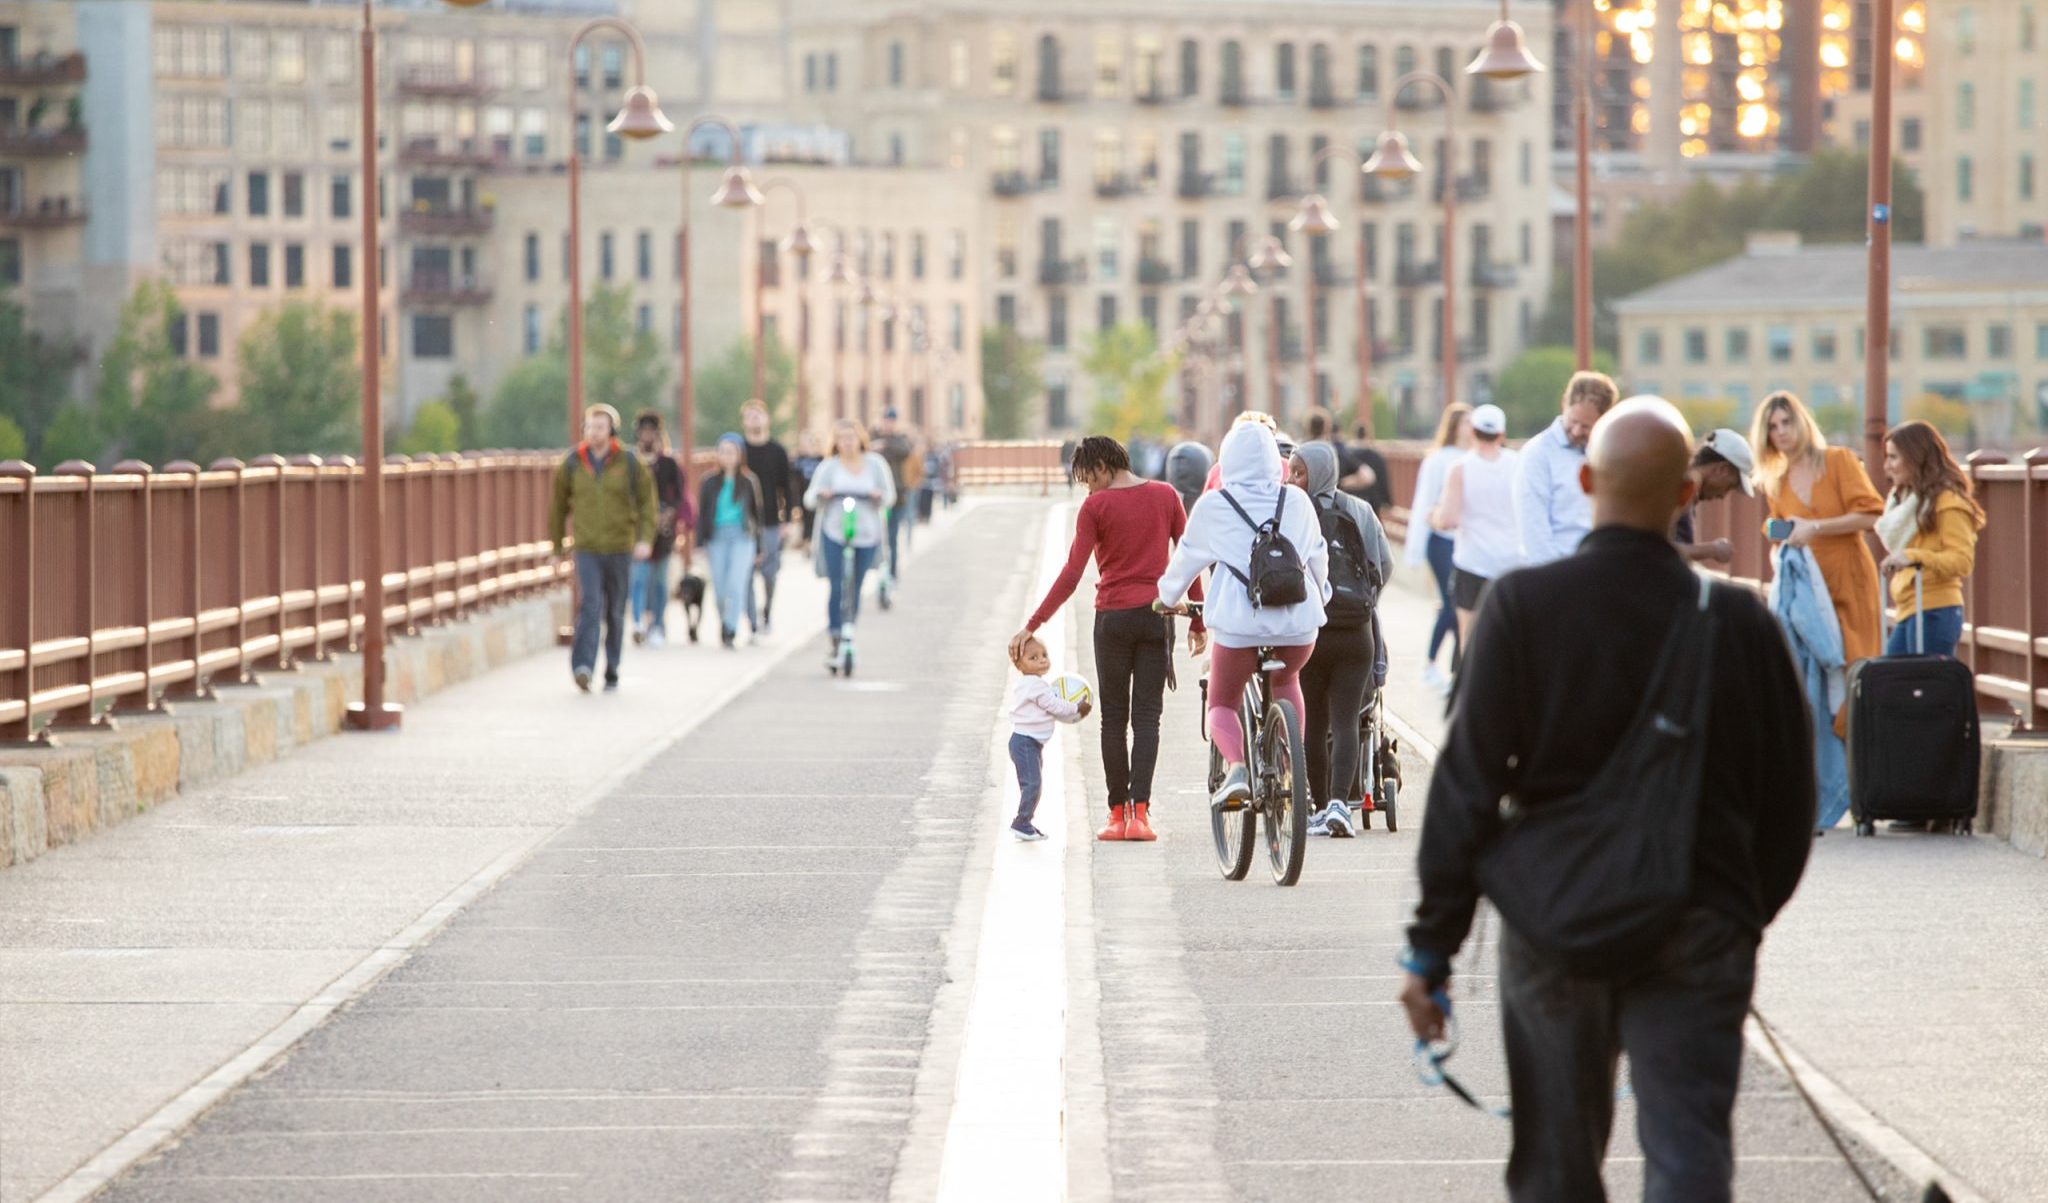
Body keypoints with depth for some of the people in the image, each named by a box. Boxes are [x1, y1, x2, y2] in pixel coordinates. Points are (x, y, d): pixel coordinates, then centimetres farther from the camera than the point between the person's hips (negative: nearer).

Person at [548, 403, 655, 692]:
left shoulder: (629, 464, -2)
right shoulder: (572, 465, 1)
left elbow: (647, 502, 2)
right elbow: (558, 506, 11)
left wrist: (646, 538, -12)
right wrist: (556, 547, 13)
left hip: (620, 549, 1)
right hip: (587, 550, -1)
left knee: (615, 613, 9)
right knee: (589, 605, -18)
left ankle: (611, 672, 21)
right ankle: (583, 667, -29)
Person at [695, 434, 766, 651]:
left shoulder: (749, 482, 5)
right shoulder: (710, 483, 8)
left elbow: (758, 514, 10)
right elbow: (702, 514, 10)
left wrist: (758, 547, 9)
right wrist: (701, 543, 2)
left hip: (742, 537, -2)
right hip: (717, 537, 2)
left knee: (736, 586, -13)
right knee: (720, 589, 2)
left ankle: (730, 631, -17)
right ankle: (724, 623, 18)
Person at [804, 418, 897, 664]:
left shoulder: (875, 464, 7)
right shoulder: (829, 467, 3)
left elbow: (890, 496, 8)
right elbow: (810, 499, 2)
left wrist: (880, 495, -16)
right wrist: (820, 494, -21)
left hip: (866, 534, 2)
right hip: (833, 535, -2)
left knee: (854, 591, 4)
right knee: (836, 587, -13)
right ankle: (833, 637, -9)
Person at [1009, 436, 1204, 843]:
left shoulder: (1096, 506, -6)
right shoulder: (1166, 496, 4)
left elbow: (1071, 575, -10)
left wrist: (1032, 626, -7)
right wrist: (1197, 621, 13)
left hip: (1113, 618, -2)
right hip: (1157, 615, 2)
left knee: (1114, 717, 8)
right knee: (1147, 717, 2)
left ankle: (1118, 813, 7)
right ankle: (1139, 812, -10)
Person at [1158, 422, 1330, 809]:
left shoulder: (1213, 505, 2)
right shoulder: (1297, 501, 8)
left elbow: (1186, 558, 14)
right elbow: (1318, 557, 20)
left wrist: (1167, 598, 32)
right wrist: (1320, 595, 39)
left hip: (1238, 623, -3)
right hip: (1298, 622, 3)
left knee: (1221, 703, 13)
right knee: (1286, 680, 32)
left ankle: (1235, 767, -15)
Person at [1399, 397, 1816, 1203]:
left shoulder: (1523, 607, -9)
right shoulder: (1737, 621, -3)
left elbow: (1468, 782, -10)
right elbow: (1787, 796, 5)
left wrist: (1431, 945, -6)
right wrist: (1748, 913, 21)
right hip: (1696, 933, 0)